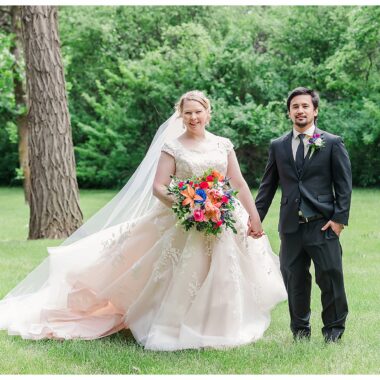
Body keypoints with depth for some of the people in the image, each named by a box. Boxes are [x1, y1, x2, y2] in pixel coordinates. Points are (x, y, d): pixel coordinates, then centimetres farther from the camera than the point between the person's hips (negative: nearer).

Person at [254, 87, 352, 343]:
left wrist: (339, 218, -7)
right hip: (291, 226, 3)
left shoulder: (333, 144, 3)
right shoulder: (278, 146, 11)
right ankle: (300, 329, 21)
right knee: (295, 281, 7)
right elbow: (268, 185, 14)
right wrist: (256, 217, 7)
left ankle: (334, 329, 19)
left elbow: (344, 185, 1)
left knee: (330, 278, 1)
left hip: (323, 225, -2)